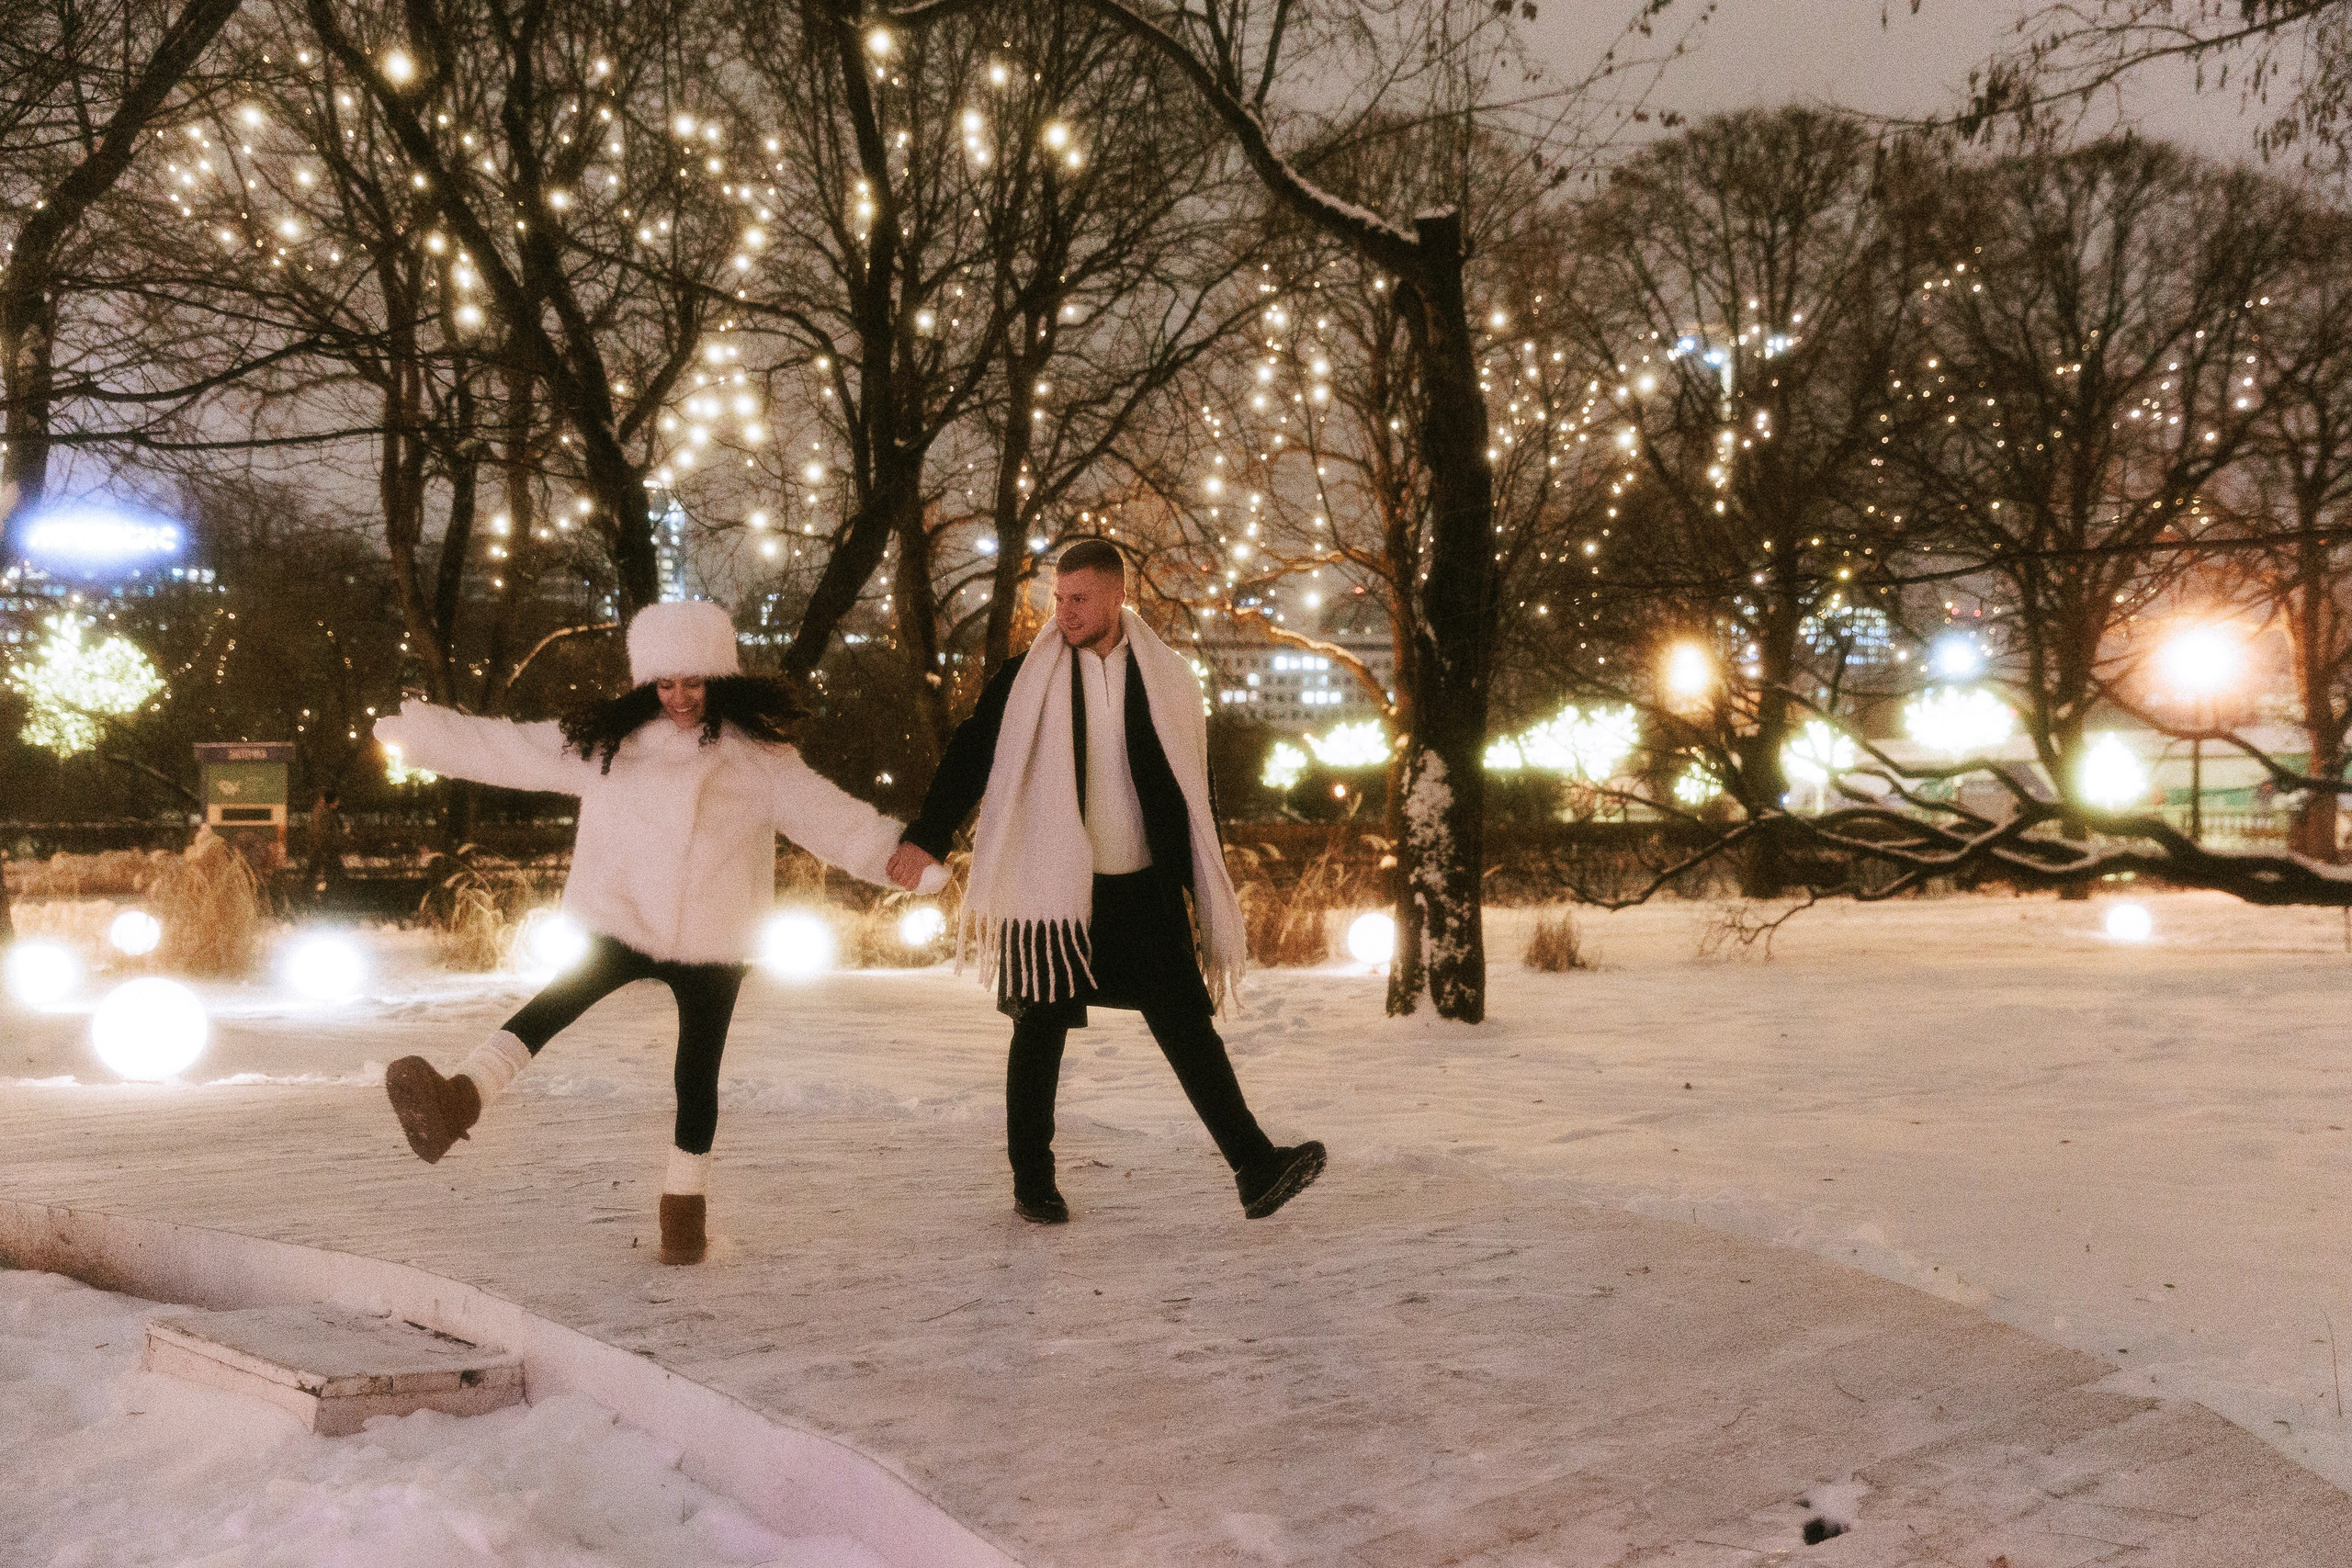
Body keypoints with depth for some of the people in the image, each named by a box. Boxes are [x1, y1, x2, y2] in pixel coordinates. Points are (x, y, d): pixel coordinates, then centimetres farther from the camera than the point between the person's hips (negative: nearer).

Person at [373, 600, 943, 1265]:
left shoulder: (758, 753, -3)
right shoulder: (607, 741, 3)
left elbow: (828, 813, -11)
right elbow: (508, 748, 6)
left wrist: (898, 856, -25)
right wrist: (413, 732, 5)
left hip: (711, 939, 0)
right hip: (622, 922, 1)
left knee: (697, 1073, 7)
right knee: (554, 1005, -21)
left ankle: (685, 1202, 21)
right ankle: (460, 1099, -40)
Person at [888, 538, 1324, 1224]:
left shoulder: (1165, 679, 5)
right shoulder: (1026, 679, 0)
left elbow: (1191, 794, 10)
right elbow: (971, 755, -4)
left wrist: (1212, 899, 9)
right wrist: (927, 838, -17)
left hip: (1142, 890, 1)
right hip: (1051, 888, -1)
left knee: (1187, 1023, -1)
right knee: (1042, 1029, 6)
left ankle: (1256, 1168, -2)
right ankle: (1033, 1184, 19)